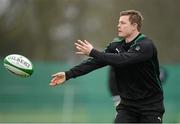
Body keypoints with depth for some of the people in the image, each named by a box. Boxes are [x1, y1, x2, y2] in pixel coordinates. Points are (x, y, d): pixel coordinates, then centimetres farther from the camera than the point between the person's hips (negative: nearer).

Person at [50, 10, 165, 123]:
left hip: (151, 105, -5)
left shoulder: (146, 45, -19)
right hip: (127, 104, 5)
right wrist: (68, 74, -18)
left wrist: (93, 52, -33)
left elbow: (122, 60, -33)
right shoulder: (116, 45, 2)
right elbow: (95, 62, -7)